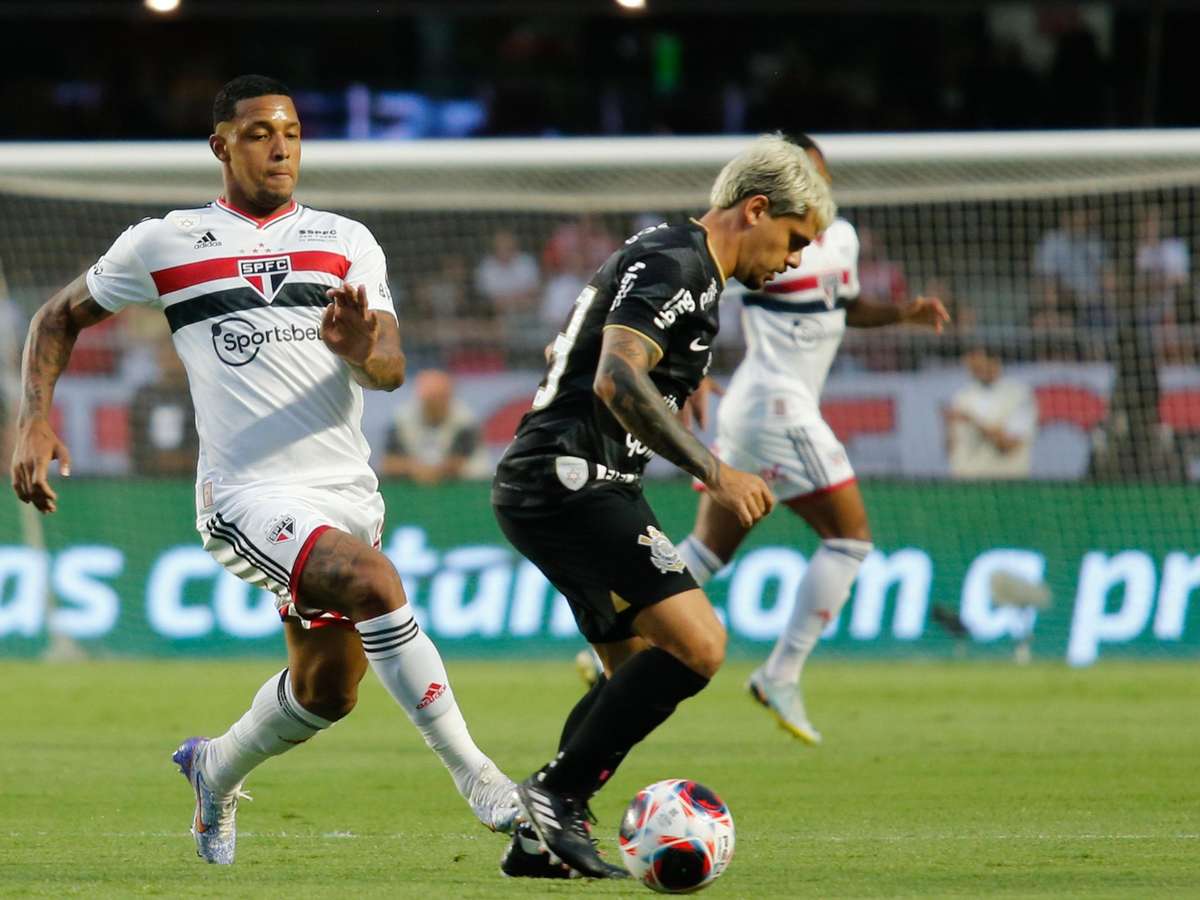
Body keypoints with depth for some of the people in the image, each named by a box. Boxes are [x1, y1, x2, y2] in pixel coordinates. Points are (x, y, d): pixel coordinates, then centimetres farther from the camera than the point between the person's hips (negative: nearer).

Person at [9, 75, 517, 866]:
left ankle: (216, 771, 43)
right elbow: (59, 320, 15)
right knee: (375, 582, -31)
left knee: (326, 693, 12)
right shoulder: (166, 244, 4)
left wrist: (360, 349, -24)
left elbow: (391, 371, 0)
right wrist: (36, 422, 0)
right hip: (249, 495, -5)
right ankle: (473, 775, -26)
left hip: (348, 494, 5)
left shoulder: (347, 243, 10)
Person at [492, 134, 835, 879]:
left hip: (547, 488, 11)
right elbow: (617, 380, -26)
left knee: (642, 671, 15)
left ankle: (537, 837, 14)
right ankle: (558, 794, -12)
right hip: (570, 484, -11)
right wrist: (714, 471, -28)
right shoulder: (674, 264, -12)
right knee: (698, 646, -19)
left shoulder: (685, 268, 21)